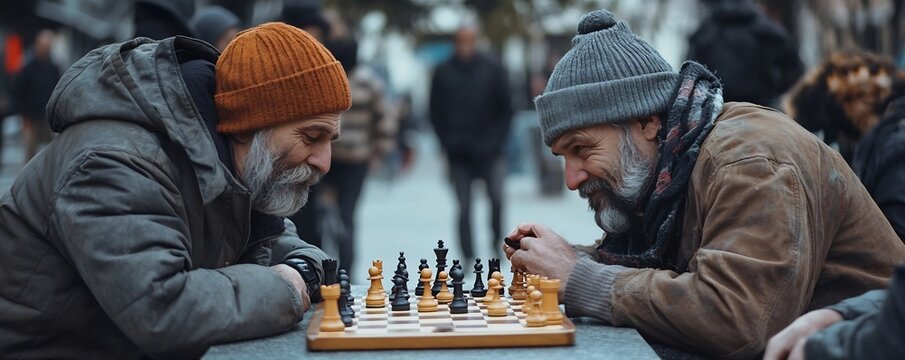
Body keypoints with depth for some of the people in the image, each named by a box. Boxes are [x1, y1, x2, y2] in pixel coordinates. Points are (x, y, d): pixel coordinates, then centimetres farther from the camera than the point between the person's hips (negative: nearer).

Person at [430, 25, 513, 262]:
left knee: (496, 196, -12)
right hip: (458, 153, 1)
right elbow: (436, 113, 8)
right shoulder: (443, 73, 3)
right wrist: (447, 141, -3)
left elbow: (506, 109, 6)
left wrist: (496, 140, -4)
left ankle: (498, 242, 8)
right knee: (464, 207, 2)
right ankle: (468, 257, 8)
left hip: (488, 151, 0)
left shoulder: (493, 70, 2)